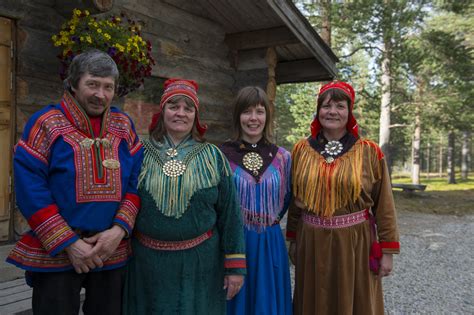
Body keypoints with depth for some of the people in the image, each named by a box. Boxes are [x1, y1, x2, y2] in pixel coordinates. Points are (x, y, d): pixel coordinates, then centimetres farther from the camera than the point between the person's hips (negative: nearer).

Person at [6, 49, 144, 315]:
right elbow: (30, 190, -11)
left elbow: (136, 181, 3)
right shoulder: (45, 123, -6)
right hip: (55, 255, -3)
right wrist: (68, 243, -14)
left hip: (113, 252, 4)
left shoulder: (124, 126, 5)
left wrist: (119, 229, -11)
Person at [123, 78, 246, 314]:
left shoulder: (212, 156, -1)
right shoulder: (141, 153, -1)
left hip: (200, 261, 0)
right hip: (148, 260, 1)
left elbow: (229, 213, -2)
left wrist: (235, 265, -4)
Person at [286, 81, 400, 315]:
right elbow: (294, 199, 9)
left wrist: (388, 250, -4)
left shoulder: (370, 152, -4)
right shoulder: (301, 150, 2)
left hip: (356, 243, -2)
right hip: (311, 243, 2)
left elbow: (384, 204, -3)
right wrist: (293, 240, 10)